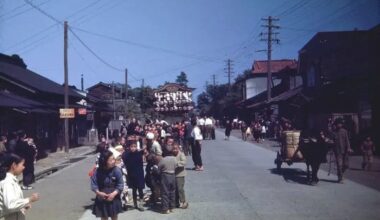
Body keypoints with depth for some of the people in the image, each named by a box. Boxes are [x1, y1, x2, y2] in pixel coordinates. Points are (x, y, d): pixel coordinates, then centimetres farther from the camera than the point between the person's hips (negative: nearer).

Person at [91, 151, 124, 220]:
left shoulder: (116, 170, -14)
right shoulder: (98, 171, -12)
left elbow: (120, 185, -12)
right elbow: (93, 184, -8)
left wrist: (114, 193, -24)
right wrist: (98, 192, -24)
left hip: (114, 200, 0)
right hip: (102, 200, 1)